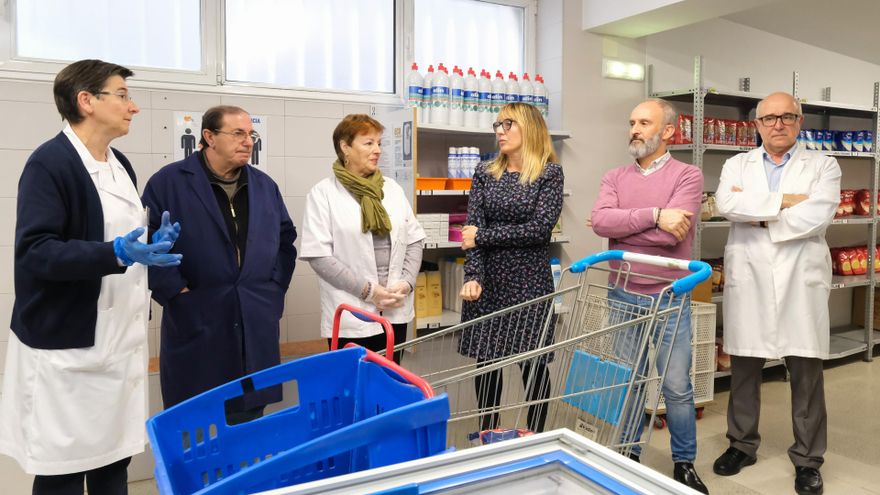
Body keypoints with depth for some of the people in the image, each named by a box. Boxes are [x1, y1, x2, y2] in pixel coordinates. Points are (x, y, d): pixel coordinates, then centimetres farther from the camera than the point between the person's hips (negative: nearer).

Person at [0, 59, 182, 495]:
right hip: (66, 346, -7)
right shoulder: (48, 162, -12)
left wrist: (151, 248, 3)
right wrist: (116, 254, -29)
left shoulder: (120, 164, 12)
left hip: (121, 341, 7)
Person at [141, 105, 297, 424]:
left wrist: (276, 286, 9)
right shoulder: (168, 182, -4)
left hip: (256, 325, 4)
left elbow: (286, 239, 18)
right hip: (195, 325, -4)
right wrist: (174, 291, -12)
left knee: (249, 424, 14)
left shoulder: (264, 186, 12)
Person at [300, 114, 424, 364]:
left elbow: (414, 240, 10)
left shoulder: (393, 188, 10)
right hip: (352, 316, -4)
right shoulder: (323, 193, -5)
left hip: (395, 311, 5)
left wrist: (407, 282, -6)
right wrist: (368, 290, -15)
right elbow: (318, 255, -12)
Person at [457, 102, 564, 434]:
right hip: (488, 282, 3)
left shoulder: (550, 172, -2)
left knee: (534, 365, 6)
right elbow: (472, 229, -3)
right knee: (486, 361, 9)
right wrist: (473, 277, -17)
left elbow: (539, 229, -13)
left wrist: (483, 236, -11)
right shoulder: (485, 174, 7)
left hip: (530, 282, -3)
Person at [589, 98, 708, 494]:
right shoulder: (614, 178, 6)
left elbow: (671, 234, -20)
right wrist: (654, 214, -20)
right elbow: (600, 221, -14)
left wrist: (619, 224, -11)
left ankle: (684, 463, 25)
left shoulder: (687, 175, -5)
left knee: (677, 387, 6)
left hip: (669, 298, -3)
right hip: (623, 296, 3)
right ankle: (628, 456, 30)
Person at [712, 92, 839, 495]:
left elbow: (818, 215, -13)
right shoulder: (737, 164, 10)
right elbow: (726, 204, -11)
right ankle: (742, 444, 27)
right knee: (743, 368, 10)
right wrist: (783, 200, -13)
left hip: (801, 281, -1)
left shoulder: (823, 166, 5)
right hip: (748, 281, 1)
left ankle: (807, 458, 20)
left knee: (806, 374, 5)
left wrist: (757, 215, -9)